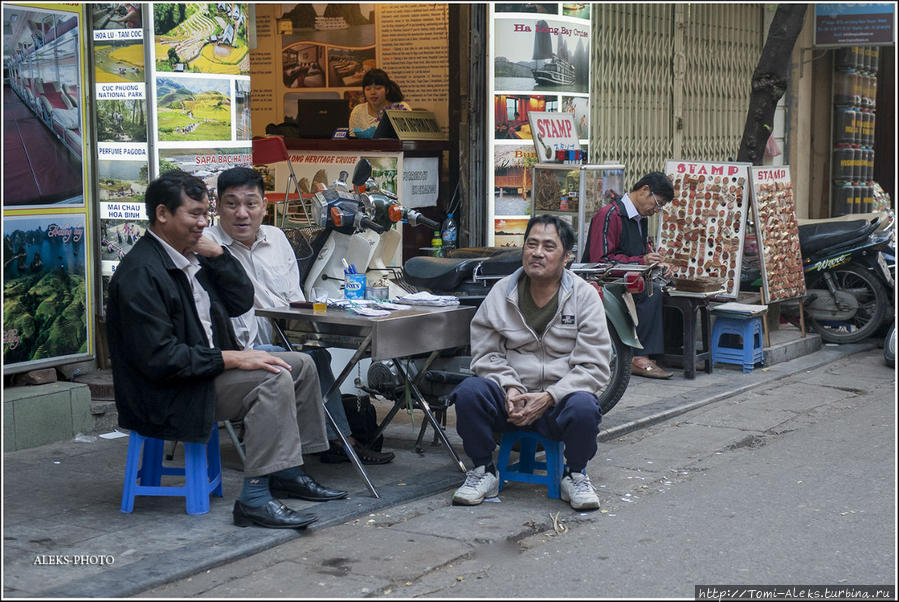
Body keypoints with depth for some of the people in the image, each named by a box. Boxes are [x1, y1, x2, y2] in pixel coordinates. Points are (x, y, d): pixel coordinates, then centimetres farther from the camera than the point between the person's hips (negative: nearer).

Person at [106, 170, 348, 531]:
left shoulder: (191, 255, 9)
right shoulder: (140, 274, -21)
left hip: (208, 366, 10)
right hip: (169, 395, -10)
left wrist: (217, 255, -5)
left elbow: (241, 303, 9)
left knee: (300, 366, 8)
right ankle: (255, 498, -25)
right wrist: (230, 359, -24)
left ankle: (287, 474, 12)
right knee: (275, 379, -25)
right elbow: (160, 359, -26)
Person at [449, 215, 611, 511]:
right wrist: (509, 389, -15)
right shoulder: (501, 292, 5)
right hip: (509, 397, 2)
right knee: (469, 391, -27)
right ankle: (483, 472, -4)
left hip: (559, 400, -2)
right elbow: (485, 352, 5)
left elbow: (594, 367, -6)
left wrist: (548, 397, -19)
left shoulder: (585, 296, -1)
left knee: (584, 407, -34)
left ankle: (575, 475, -4)